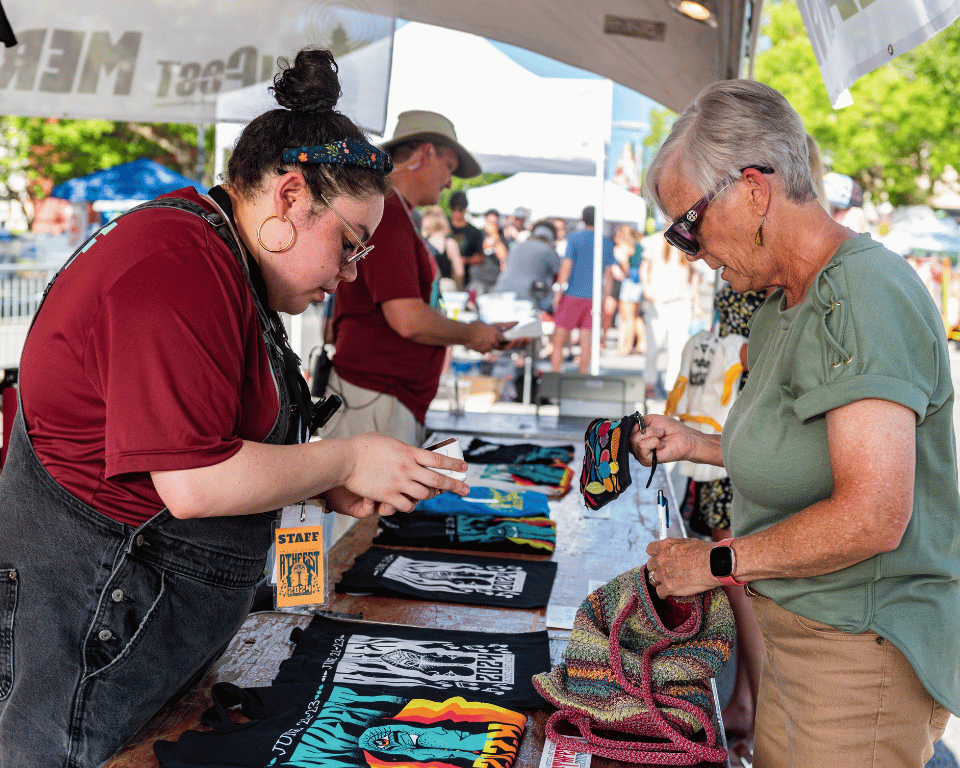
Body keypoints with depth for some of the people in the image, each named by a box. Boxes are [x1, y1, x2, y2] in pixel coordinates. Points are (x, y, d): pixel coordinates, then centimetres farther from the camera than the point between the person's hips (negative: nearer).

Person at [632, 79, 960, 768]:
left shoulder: (865, 296, -20)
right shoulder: (780, 309, 11)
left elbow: (872, 516, -28)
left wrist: (717, 561, -17)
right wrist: (696, 445, 14)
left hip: (863, 652, -9)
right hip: (792, 628, 9)